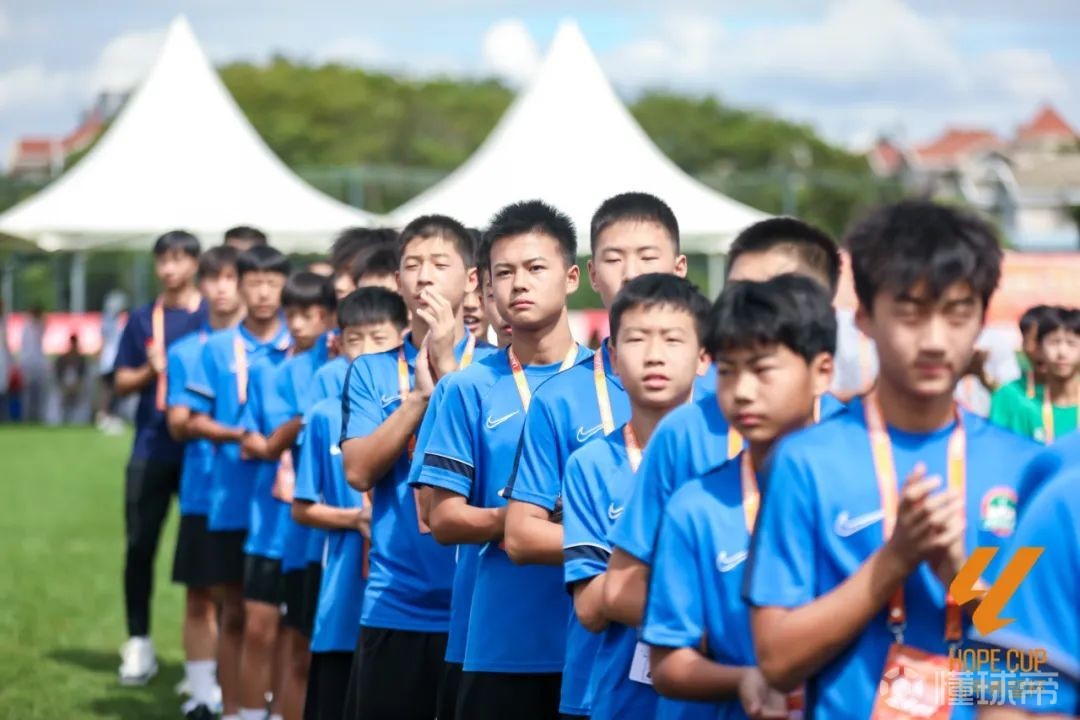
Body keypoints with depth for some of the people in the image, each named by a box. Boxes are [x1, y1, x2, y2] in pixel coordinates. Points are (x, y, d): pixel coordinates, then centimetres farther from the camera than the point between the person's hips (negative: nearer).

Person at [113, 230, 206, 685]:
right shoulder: (143, 320, 12)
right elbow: (122, 383, 12)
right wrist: (150, 371, -7)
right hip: (151, 450, 2)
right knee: (140, 544, 2)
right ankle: (138, 643, 13)